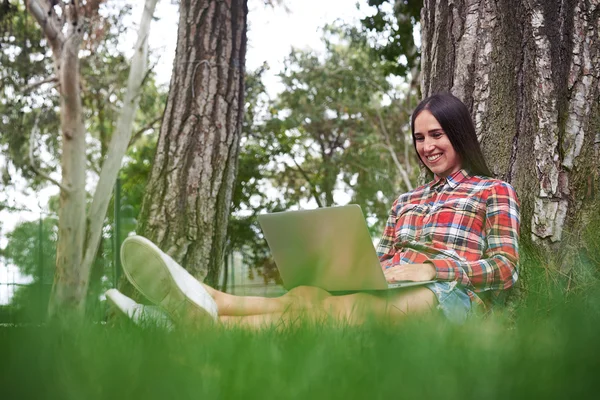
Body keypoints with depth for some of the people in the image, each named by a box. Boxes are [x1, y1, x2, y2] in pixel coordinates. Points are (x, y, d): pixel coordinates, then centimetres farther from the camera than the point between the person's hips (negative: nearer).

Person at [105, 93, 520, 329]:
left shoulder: (496, 191, 14)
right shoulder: (406, 200, 31)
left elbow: (505, 269, 1)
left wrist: (432, 268, -14)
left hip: (451, 296, -6)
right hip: (390, 294, 6)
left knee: (342, 308, -39)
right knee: (308, 297, -31)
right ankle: (204, 305, -58)